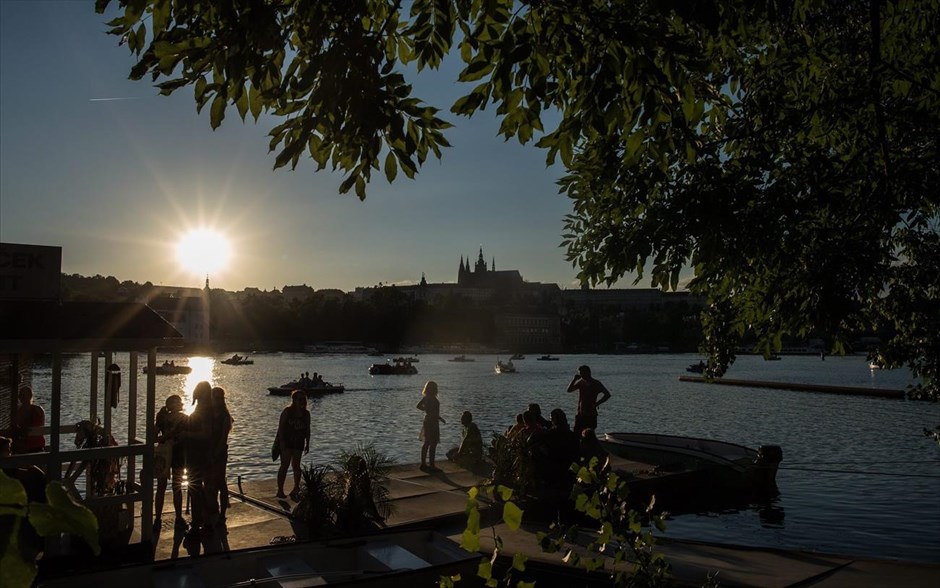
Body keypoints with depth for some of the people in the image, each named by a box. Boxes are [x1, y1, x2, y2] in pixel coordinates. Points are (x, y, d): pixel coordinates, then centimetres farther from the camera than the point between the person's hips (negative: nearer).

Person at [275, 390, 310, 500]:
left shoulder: (306, 414, 7)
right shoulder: (287, 411, -6)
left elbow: (307, 430, 11)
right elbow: (281, 426, -9)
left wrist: (307, 444, 7)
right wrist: (281, 441, -16)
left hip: (299, 443, 4)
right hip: (286, 441, -4)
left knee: (296, 466, 5)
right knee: (285, 465, -6)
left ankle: (296, 489, 11)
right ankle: (280, 490, 0)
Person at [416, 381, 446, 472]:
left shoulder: (426, 398, 6)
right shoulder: (432, 399, -19)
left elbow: (419, 406, 16)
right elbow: (434, 413, -23)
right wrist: (441, 419, -12)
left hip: (427, 421, 9)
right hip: (432, 422, -9)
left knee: (426, 444, 15)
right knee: (433, 444, -4)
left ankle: (423, 464, 21)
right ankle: (431, 465, -1)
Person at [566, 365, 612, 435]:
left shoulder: (596, 383, -5)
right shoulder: (581, 382, 8)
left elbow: (607, 395, -10)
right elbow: (569, 389, 4)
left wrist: (596, 404, -14)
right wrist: (575, 379, -6)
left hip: (591, 414, -4)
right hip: (580, 413, 4)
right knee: (576, 434, -2)